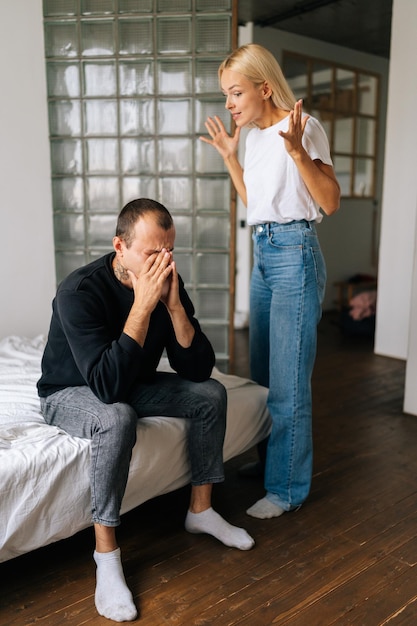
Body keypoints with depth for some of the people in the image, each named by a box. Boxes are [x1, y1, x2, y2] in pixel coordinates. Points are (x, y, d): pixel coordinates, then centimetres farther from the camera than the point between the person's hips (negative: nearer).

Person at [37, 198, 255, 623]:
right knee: (117, 417, -37)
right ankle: (105, 552, -19)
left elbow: (198, 370, -15)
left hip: (133, 384, 6)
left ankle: (200, 509, 9)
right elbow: (107, 385, -40)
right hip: (71, 393, -5)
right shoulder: (80, 291, -31)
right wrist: (143, 304, -41)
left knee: (211, 394, -8)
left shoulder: (168, 282, -14)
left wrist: (173, 304, -29)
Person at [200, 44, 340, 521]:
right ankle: (270, 461, 32)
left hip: (294, 254, -9)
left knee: (288, 378, -4)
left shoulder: (304, 127, -9)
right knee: (263, 370, 15)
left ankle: (288, 487, 10)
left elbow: (330, 202, -14)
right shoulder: (254, 136, 15)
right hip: (262, 253, 9)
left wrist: (296, 149, -24)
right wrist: (229, 155, 18)